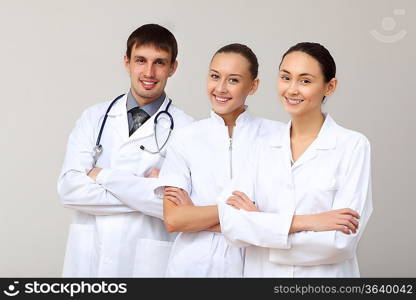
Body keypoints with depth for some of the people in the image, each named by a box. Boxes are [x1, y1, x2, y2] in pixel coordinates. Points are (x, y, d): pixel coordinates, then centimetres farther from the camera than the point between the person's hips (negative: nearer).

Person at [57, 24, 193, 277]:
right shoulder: (95, 118, 4)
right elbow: (69, 189, -7)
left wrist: (103, 176, -12)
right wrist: (145, 189, -13)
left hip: (147, 262, -2)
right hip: (88, 258, 3)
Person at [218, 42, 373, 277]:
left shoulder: (353, 146, -9)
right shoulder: (264, 149, 2)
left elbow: (341, 241, -18)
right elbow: (231, 224, -10)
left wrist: (257, 221, -12)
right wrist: (301, 222, -21)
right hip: (262, 271, 3)